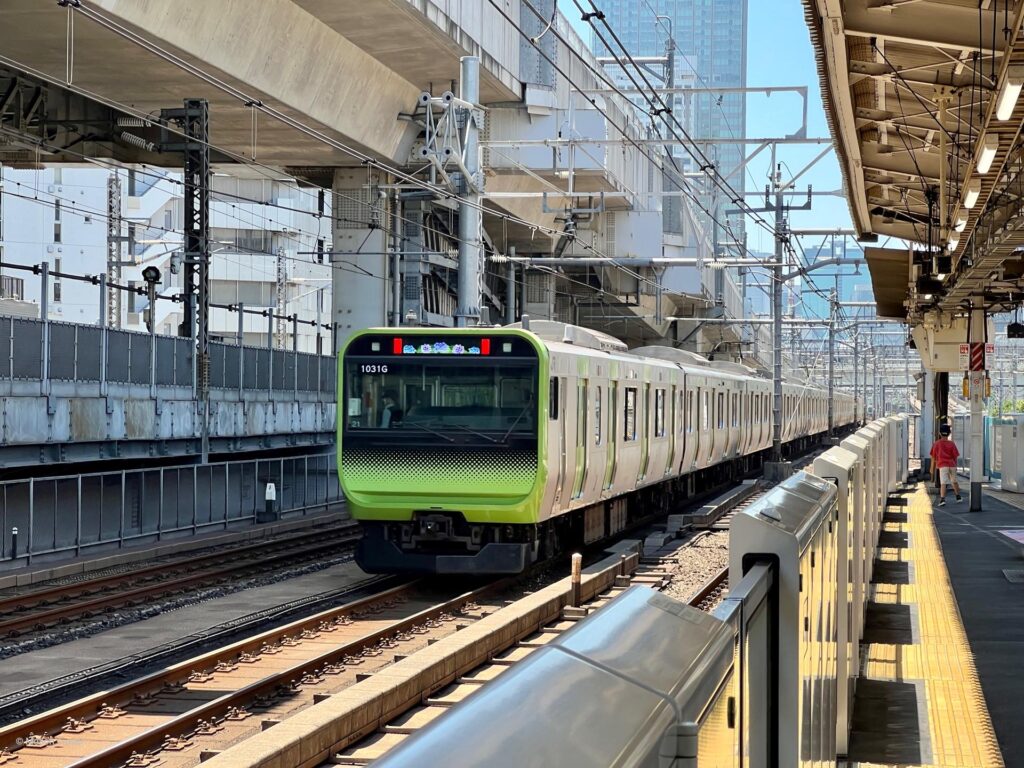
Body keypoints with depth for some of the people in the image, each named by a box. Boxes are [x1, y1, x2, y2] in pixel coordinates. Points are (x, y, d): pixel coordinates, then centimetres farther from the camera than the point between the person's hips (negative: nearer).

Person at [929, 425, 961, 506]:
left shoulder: (937, 443, -2)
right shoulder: (951, 443, 0)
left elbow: (933, 456, 5)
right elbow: (955, 456, 2)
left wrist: (936, 463, 24)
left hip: (943, 465, -2)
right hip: (952, 465, 2)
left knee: (943, 483, -11)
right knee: (954, 481, 22)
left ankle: (942, 499, -27)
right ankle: (958, 497, 36)